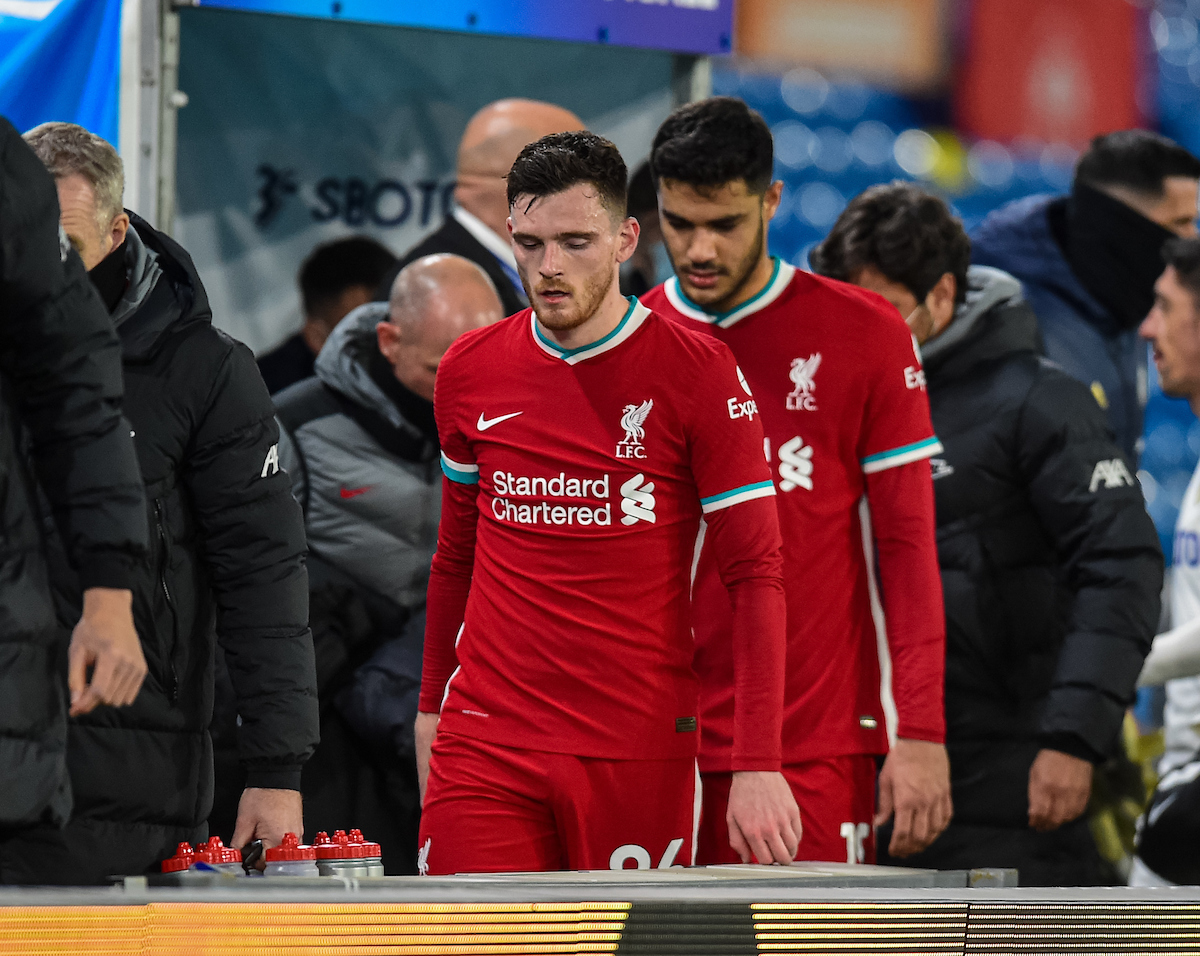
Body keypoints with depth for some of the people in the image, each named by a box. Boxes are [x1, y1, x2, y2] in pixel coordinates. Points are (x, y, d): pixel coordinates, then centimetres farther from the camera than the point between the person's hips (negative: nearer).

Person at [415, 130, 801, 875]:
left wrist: (759, 765, -13)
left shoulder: (697, 372, -4)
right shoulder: (470, 372, 7)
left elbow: (756, 575, -6)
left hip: (641, 753, -2)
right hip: (486, 748, 2)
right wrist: (433, 705, 23)